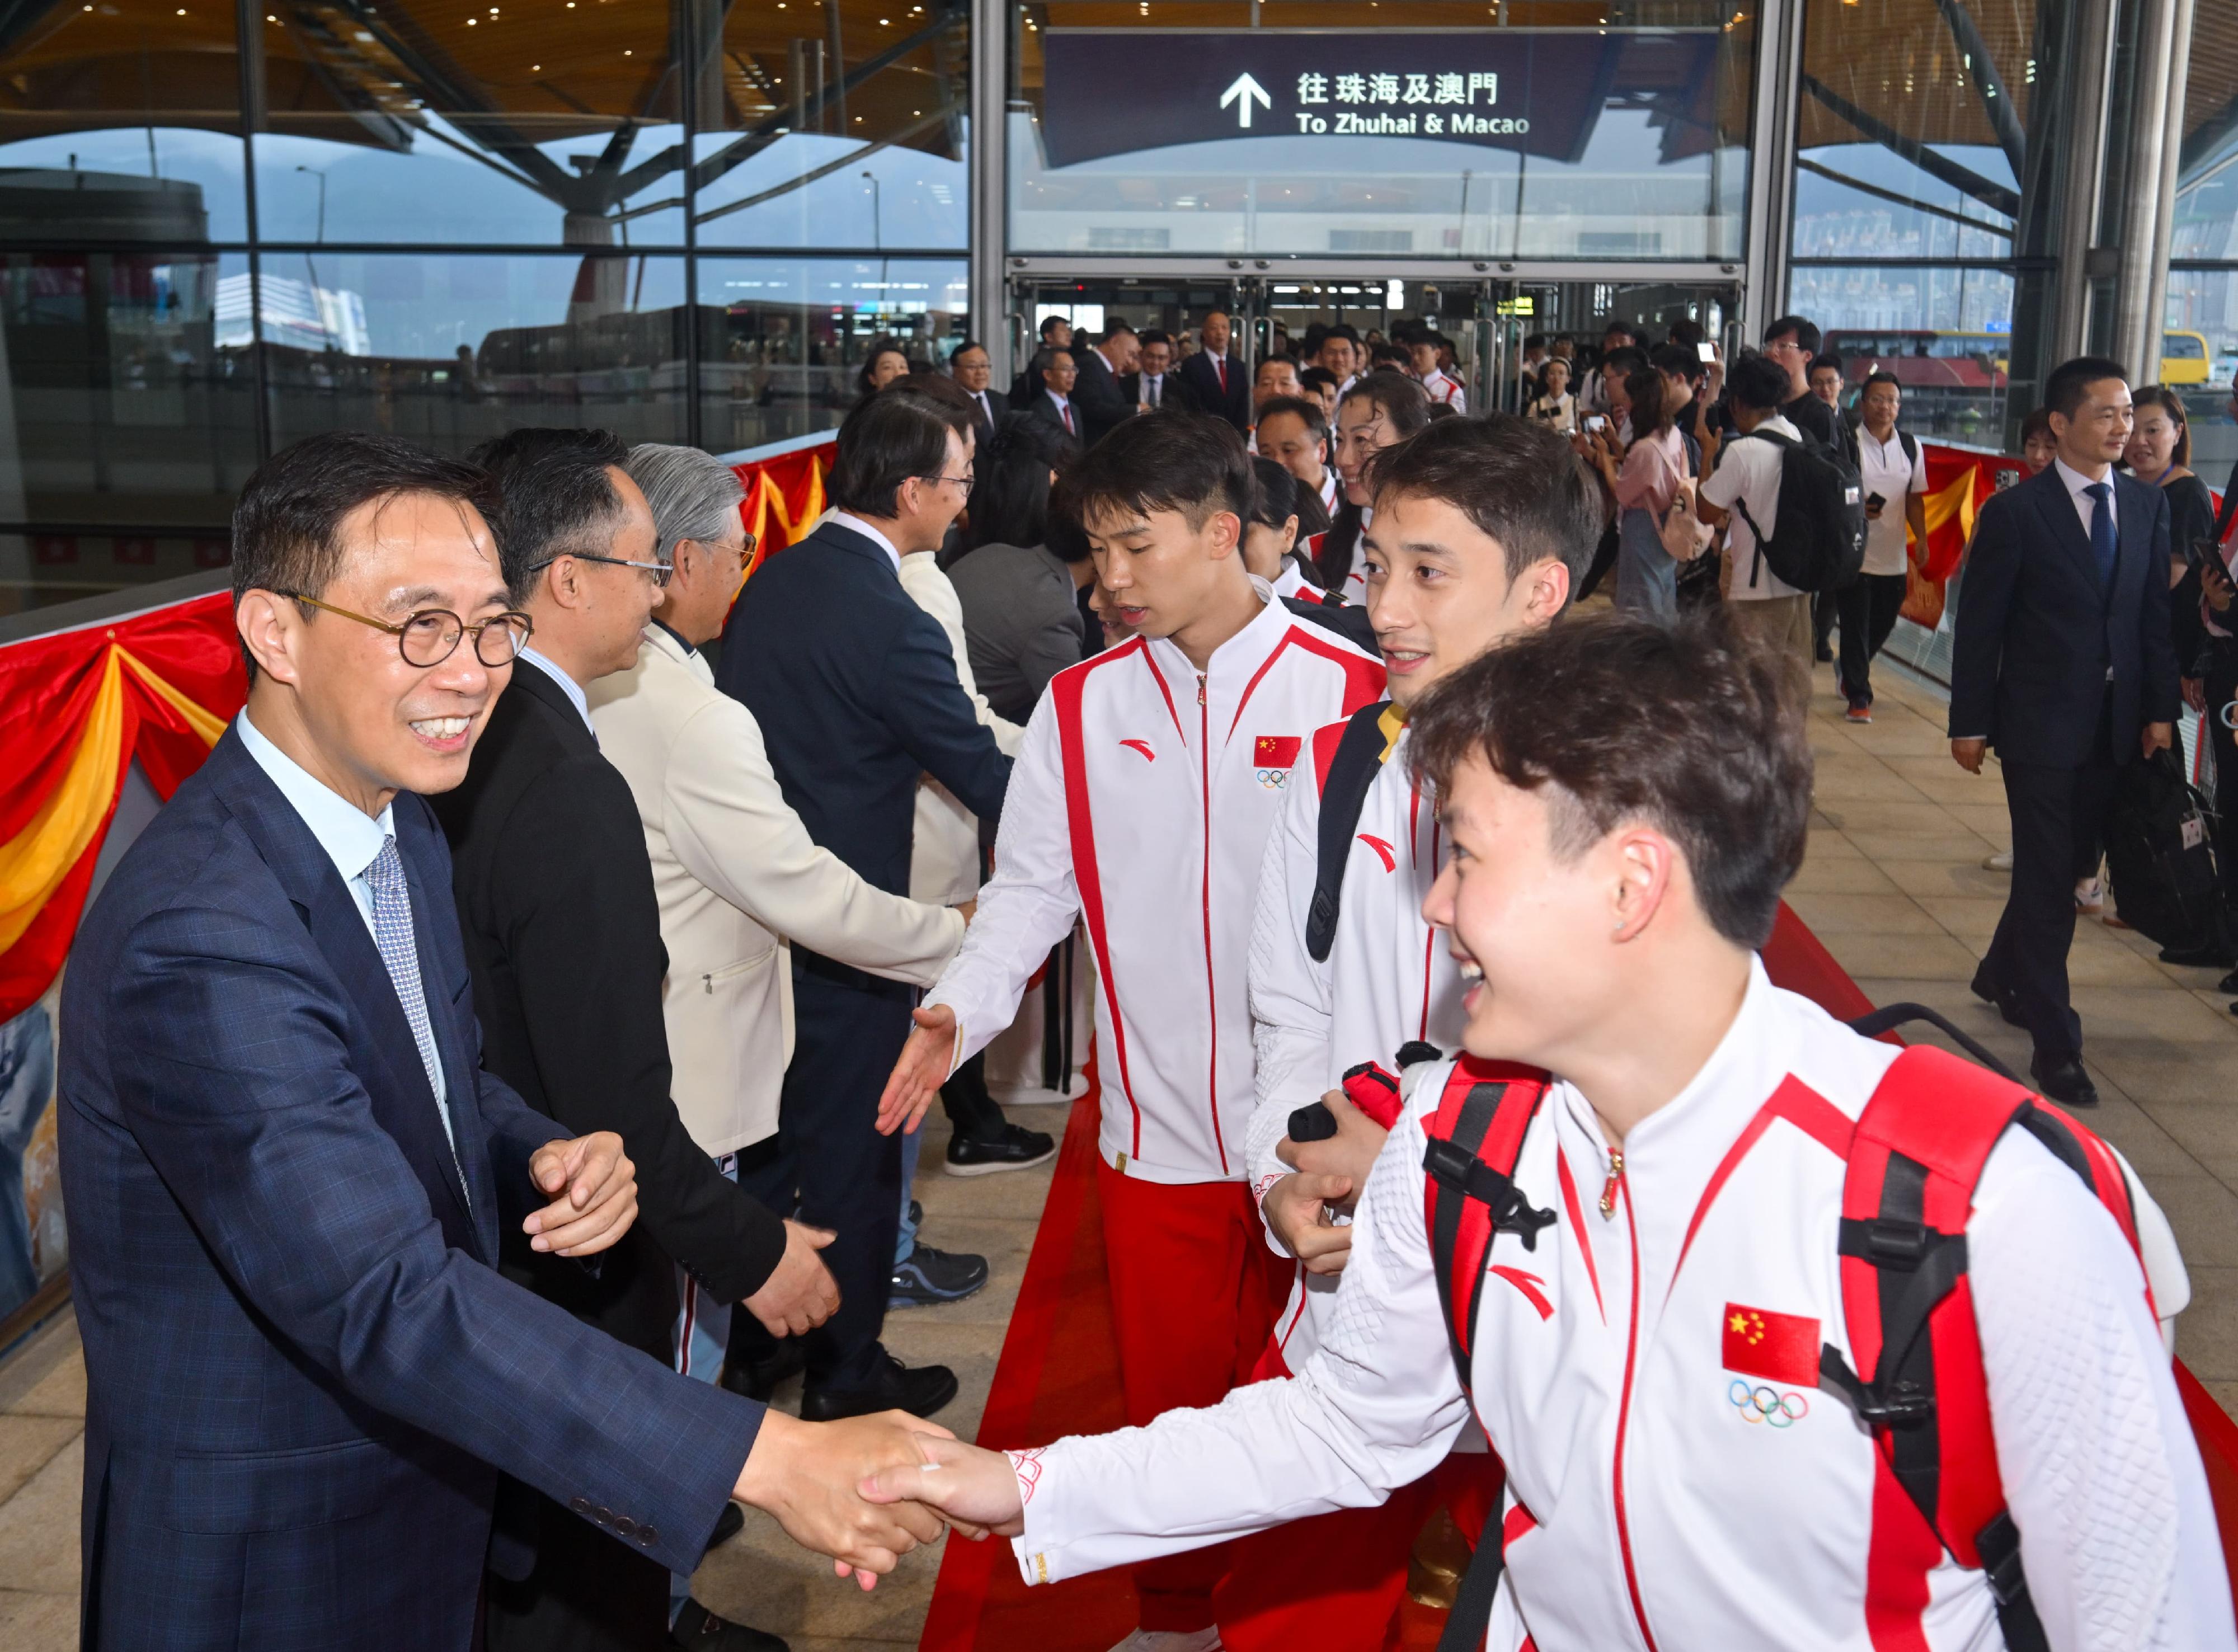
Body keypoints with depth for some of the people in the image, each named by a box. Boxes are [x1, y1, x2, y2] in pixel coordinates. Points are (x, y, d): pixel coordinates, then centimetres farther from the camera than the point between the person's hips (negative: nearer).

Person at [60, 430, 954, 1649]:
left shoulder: (398, 820, 0)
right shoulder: (201, 939, -30)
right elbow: (386, 1300, -35)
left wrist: (544, 1161, -11)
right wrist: (764, 1461, -38)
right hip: (258, 1546, -8)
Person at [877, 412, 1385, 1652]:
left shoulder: (1346, 690, -8)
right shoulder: (1082, 705, 2)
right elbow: (1033, 884, 3)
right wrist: (959, 1007, -14)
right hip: (1158, 1123, 3)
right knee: (1167, 1388, 15)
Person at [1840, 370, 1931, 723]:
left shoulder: (1910, 448, 9)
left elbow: (1914, 498, 16)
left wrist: (1921, 538, 6)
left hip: (1895, 558, 5)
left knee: (1883, 625, 14)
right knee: (1855, 626, -2)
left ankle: (1850, 671, 39)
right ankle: (1858, 696, 8)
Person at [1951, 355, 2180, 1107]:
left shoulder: (2147, 505, 7)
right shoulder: (2014, 511, -8)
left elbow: (2154, 615, 9)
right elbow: (1978, 623, -7)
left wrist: (2160, 709, 4)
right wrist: (1970, 722, -8)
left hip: (2115, 723, 5)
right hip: (2040, 722, -5)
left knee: (2069, 865, 15)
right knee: (2047, 877, -3)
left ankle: (2004, 976, 39)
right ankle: (2055, 1043, 3)